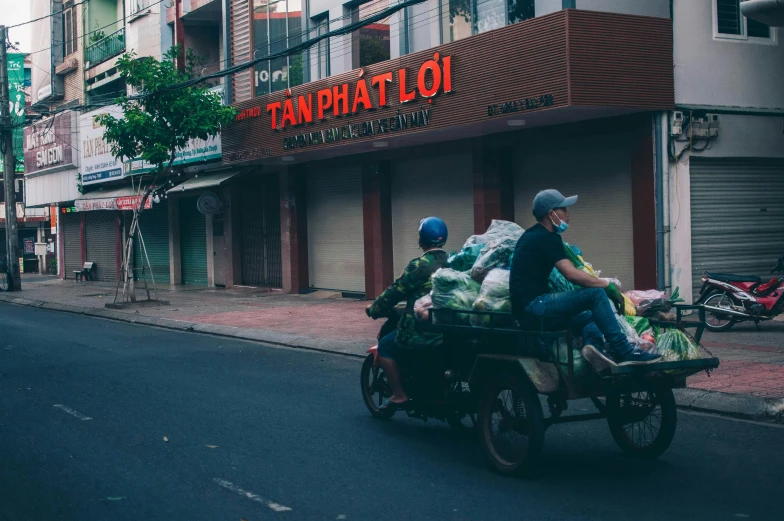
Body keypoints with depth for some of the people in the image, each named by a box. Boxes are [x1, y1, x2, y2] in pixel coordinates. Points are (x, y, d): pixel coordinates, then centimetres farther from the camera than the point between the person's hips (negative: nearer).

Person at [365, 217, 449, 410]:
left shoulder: (419, 266, -15)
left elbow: (395, 292, -9)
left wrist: (374, 309, 7)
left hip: (422, 331, -7)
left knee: (385, 346, 11)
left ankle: (399, 395, 7)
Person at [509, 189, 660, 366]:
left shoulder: (531, 235, 19)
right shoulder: (547, 238, -11)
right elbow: (571, 274, -21)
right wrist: (608, 286, -13)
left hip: (525, 306, 10)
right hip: (534, 305, -10)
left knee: (587, 317, 17)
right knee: (596, 293, -15)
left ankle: (594, 345, -15)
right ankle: (623, 351, -15)